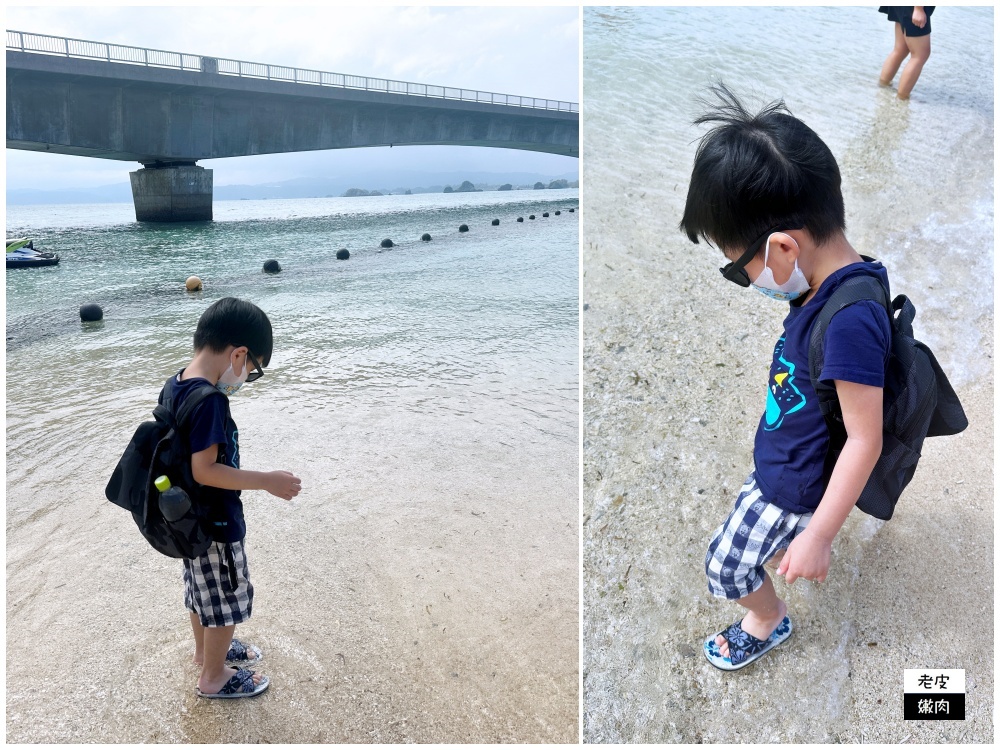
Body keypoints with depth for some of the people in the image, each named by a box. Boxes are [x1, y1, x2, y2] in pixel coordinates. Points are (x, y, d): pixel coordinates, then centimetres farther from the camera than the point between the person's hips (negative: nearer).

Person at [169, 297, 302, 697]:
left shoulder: (177, 385, -1)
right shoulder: (208, 401, -29)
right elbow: (203, 470, -30)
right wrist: (266, 480, -26)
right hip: (216, 525, -9)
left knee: (203, 591, 29)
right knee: (225, 602, 12)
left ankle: (206, 649, 50)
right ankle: (214, 677, 31)